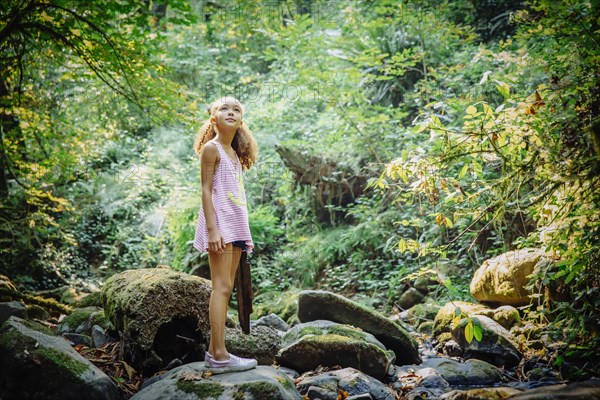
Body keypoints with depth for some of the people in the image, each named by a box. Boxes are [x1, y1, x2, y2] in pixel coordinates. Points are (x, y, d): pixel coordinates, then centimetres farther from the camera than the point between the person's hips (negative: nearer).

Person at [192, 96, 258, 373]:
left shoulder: (235, 153, 18)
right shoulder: (211, 148, -4)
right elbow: (206, 190, -11)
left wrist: (242, 231, 15)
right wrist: (212, 228, -20)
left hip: (236, 223, 8)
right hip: (219, 219, -8)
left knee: (225, 288, 6)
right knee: (222, 286, -12)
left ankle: (214, 351, 10)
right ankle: (219, 356, -12)